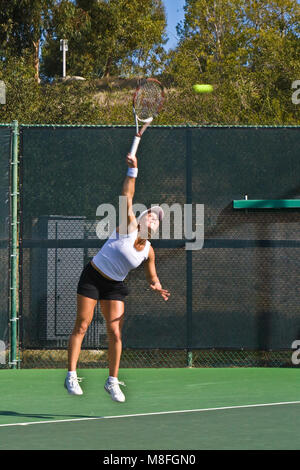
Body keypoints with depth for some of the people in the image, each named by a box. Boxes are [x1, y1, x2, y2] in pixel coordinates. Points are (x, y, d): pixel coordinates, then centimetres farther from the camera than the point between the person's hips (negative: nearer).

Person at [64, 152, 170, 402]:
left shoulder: (148, 251, -1)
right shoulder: (128, 226, -12)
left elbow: (152, 277, 14)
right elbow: (127, 196, -20)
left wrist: (157, 286, -8)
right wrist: (133, 170, -28)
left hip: (115, 286, 4)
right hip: (92, 277, -4)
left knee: (115, 332, -4)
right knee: (82, 325, -7)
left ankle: (112, 380, 7)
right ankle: (71, 375, -5)